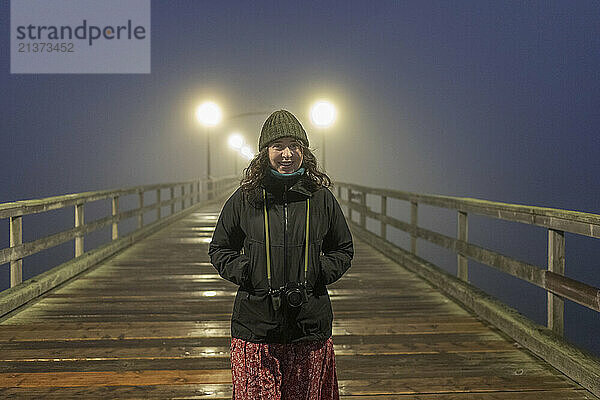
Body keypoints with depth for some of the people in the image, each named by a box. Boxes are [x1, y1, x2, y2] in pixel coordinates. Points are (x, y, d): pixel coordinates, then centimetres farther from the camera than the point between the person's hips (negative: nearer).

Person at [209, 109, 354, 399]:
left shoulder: (322, 198, 3)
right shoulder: (244, 199, 1)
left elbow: (344, 250, 14)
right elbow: (220, 249, 11)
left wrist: (319, 274, -3)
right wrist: (245, 273, -7)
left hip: (310, 325, 1)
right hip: (256, 327, -1)